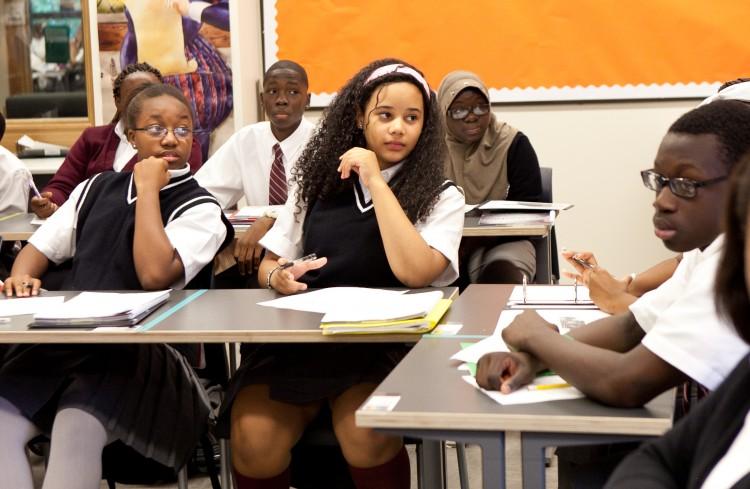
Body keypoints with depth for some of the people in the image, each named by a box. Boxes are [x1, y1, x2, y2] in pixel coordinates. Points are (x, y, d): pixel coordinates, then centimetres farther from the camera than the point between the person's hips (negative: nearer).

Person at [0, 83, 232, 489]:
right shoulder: (97, 188, 18)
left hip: (143, 351, -4)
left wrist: (147, 189, -7)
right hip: (64, 339, 4)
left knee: (76, 430, -34)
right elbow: (40, 247, 21)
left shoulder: (200, 209, 1)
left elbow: (155, 274, -16)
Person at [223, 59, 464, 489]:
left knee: (366, 437, -32)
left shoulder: (441, 196, 3)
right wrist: (278, 277, -7)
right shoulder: (320, 180, 14)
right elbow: (269, 265, 19)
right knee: (254, 441, -24)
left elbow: (415, 272, -16)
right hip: (298, 334, 2)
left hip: (383, 342, -2)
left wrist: (376, 182, -11)